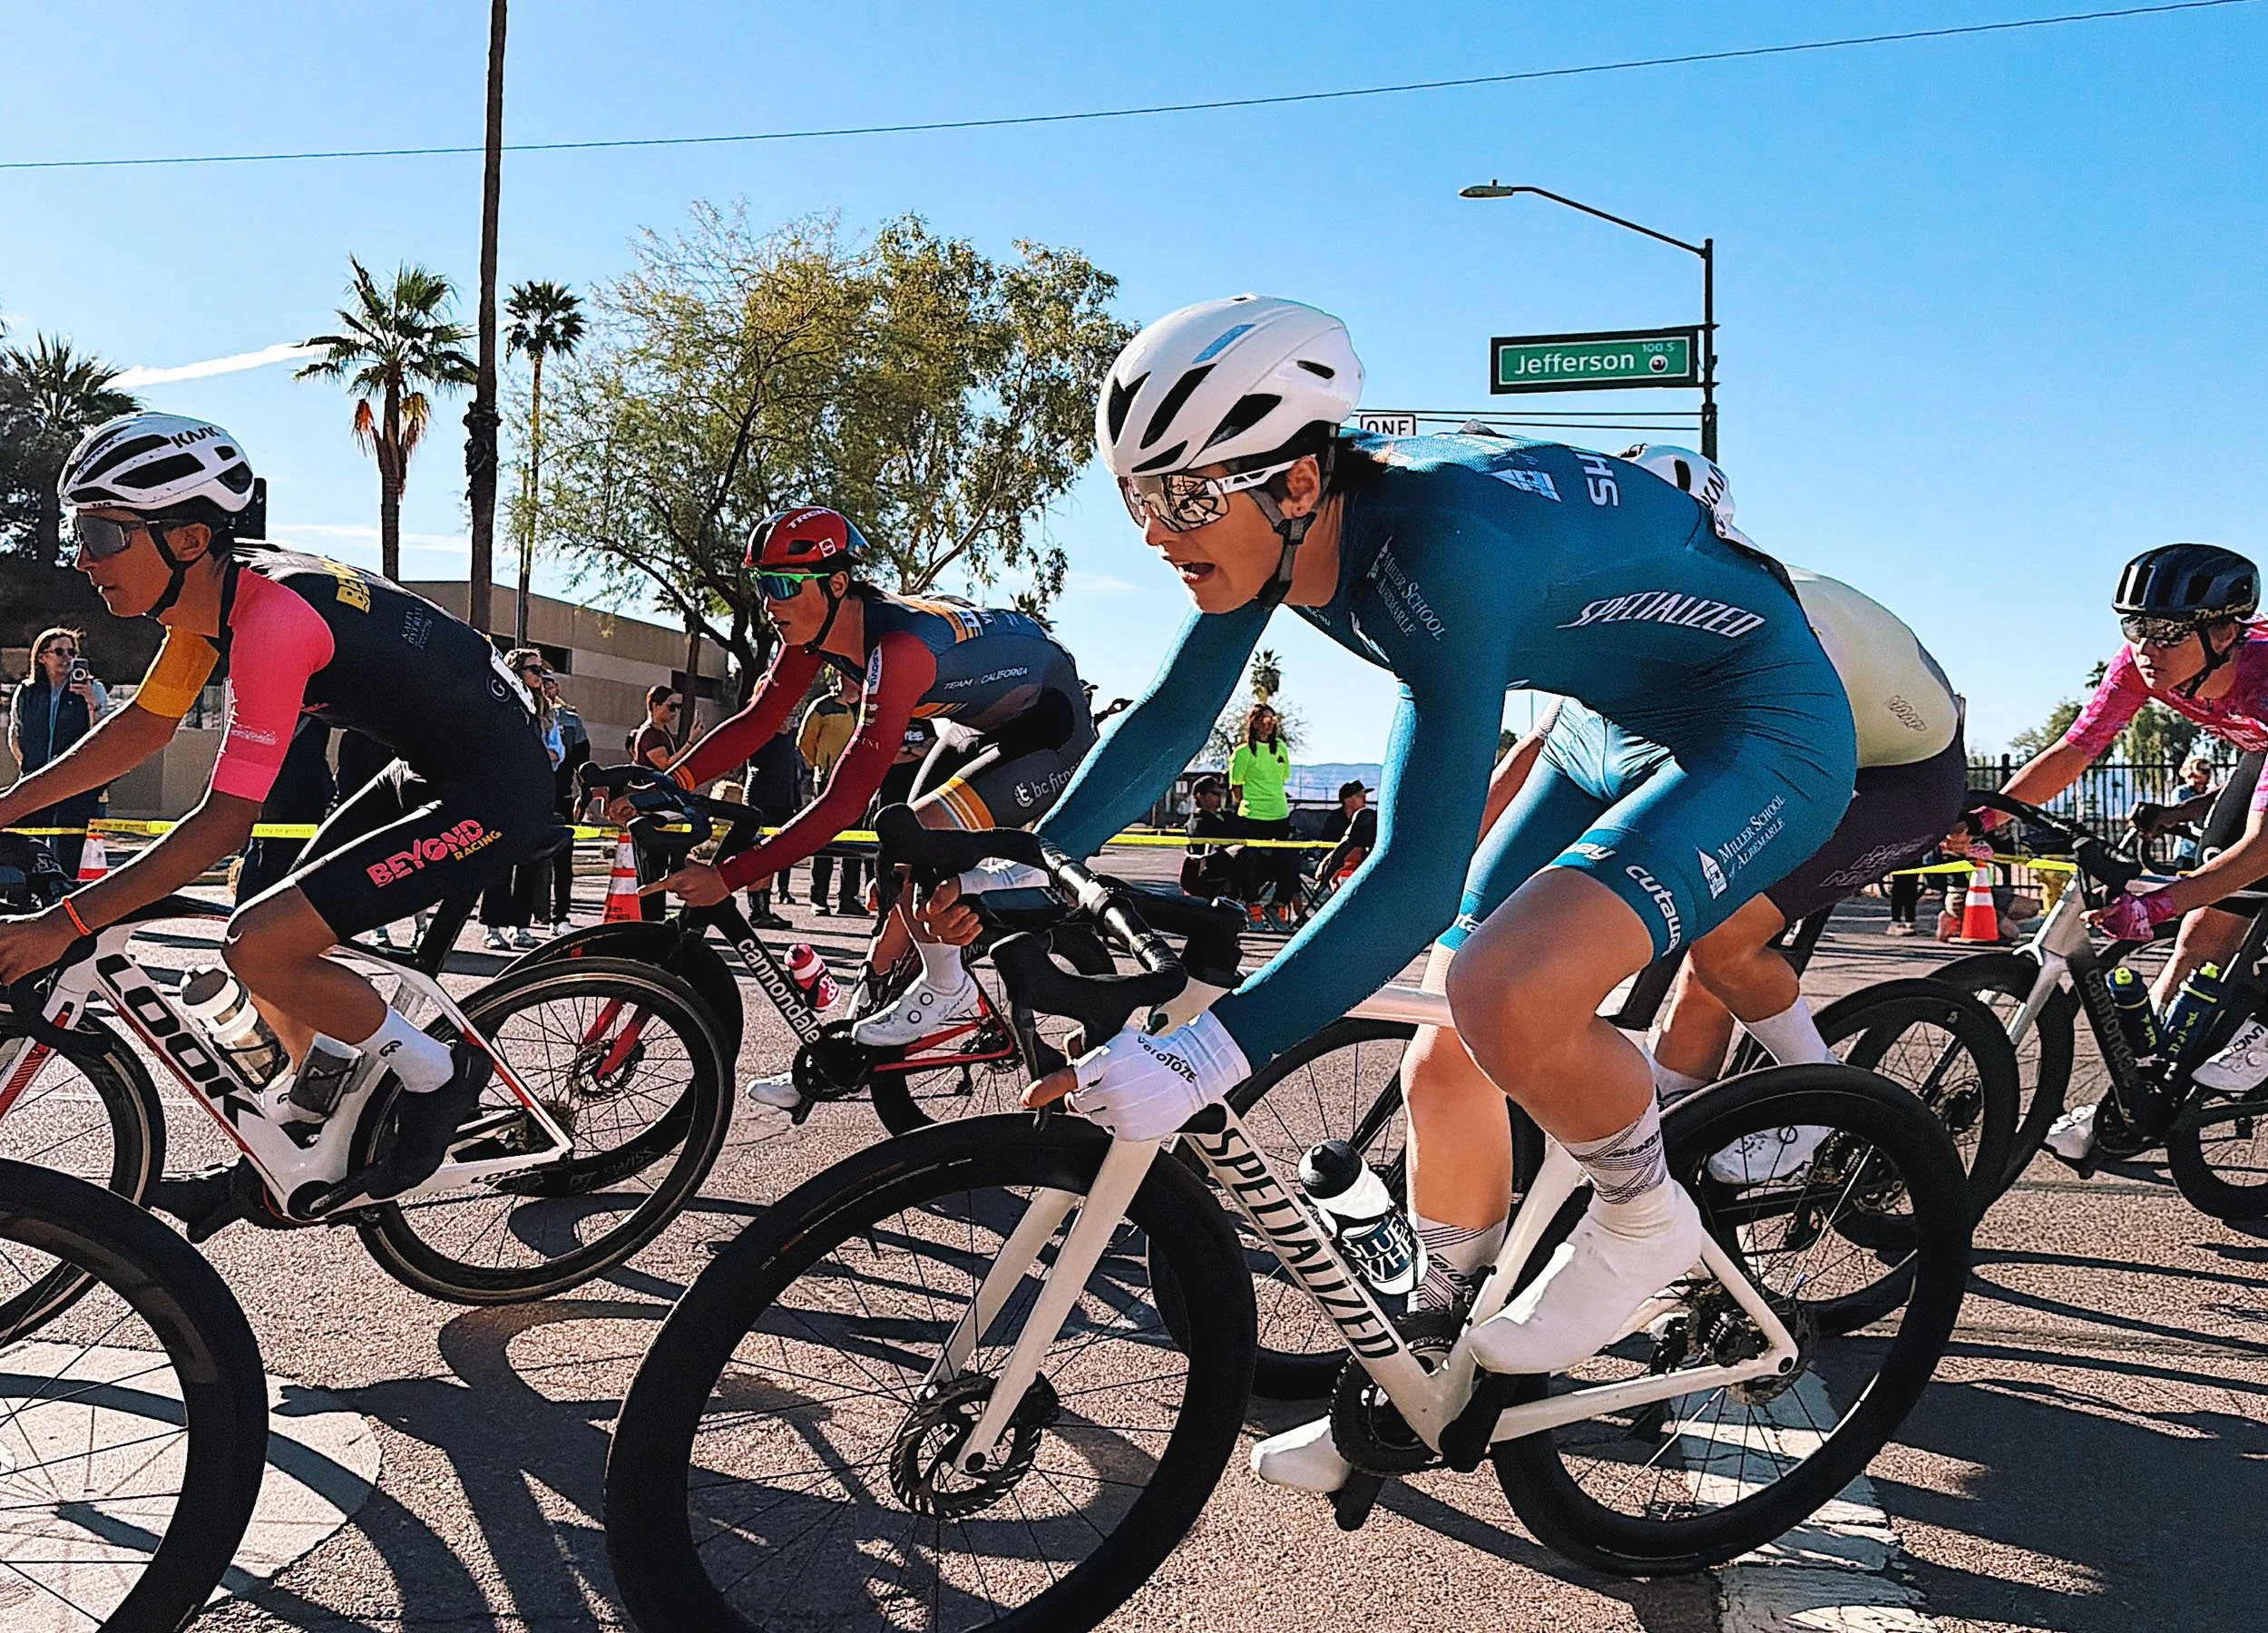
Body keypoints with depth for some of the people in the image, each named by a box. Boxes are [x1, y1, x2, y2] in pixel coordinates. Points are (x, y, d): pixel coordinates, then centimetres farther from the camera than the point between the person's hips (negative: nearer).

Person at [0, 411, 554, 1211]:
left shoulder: (272, 617, -26)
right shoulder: (212, 589, 2)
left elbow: (224, 822, -26)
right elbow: (143, 724, 14)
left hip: (494, 796, -10)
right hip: (429, 771, 10)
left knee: (259, 945, -18)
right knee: (275, 942, 13)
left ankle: (437, 1074, 3)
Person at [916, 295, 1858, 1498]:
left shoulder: (1439, 542, -35)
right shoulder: (1286, 519, -10)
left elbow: (1417, 875, -40)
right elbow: (1171, 717, 1)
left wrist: (1195, 1060, -42)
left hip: (1766, 732, -8)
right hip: (1617, 729, 8)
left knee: (1506, 995, -33)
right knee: (1448, 1065, 5)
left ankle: (1644, 1218, 0)